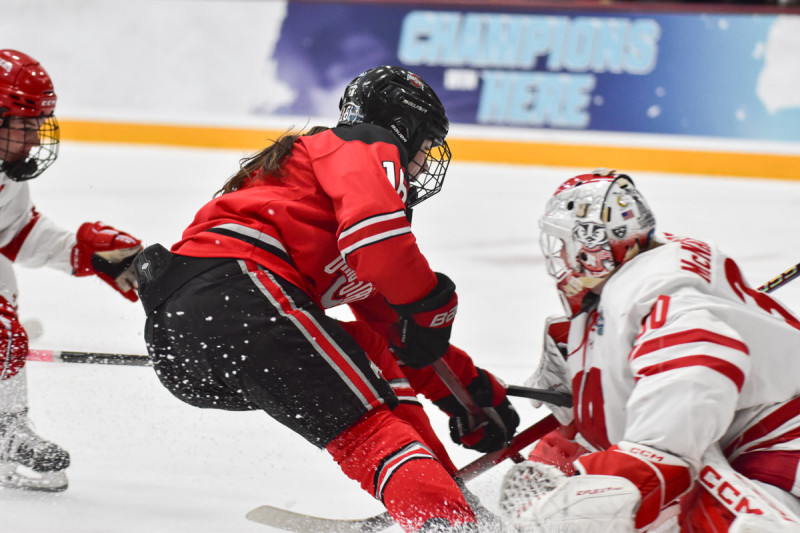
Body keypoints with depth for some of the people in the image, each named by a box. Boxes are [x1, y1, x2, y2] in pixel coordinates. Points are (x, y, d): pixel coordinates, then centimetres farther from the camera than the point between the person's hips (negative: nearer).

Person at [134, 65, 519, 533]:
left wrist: (474, 390, 34)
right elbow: (374, 234, -14)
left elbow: (395, 326, 38)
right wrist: (433, 302, 0)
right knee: (369, 423, -14)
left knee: (375, 356, 20)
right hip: (233, 287, -9)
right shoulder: (370, 146, 10)